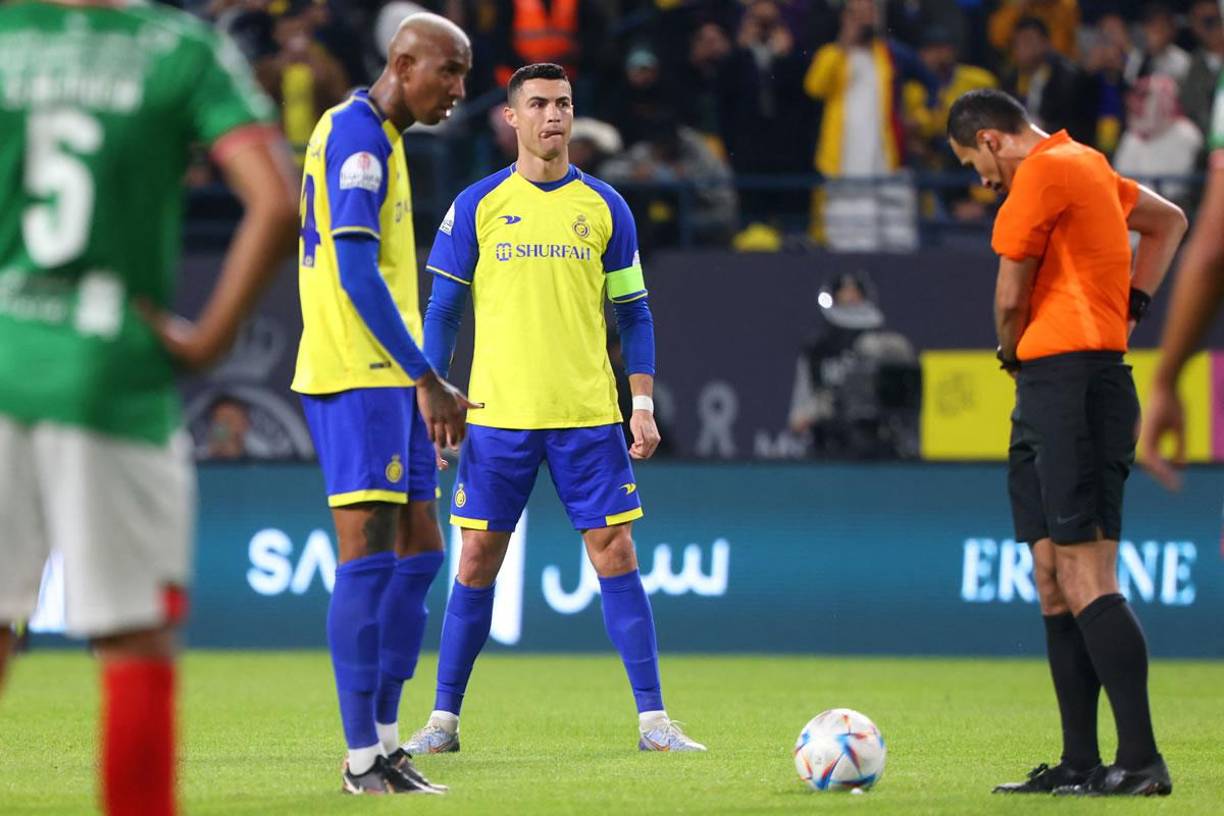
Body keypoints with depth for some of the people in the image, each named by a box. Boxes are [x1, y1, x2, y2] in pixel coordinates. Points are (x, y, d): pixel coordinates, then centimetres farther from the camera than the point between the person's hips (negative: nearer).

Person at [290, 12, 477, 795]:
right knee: (370, 555, -9)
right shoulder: (356, 134, -13)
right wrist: (428, 380, -23)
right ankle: (364, 758, -8)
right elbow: (357, 273, -21)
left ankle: (385, 741, 14)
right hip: (356, 376, -10)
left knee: (419, 552, 10)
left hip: (388, 379, 10)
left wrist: (425, 387, 23)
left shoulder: (380, 139, 18)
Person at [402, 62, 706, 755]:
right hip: (499, 414, -1)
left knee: (615, 553, -4)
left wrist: (643, 404, 2)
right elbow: (442, 312, 7)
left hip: (589, 414, 1)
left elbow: (633, 313, 10)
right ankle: (444, 719, 11)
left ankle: (654, 718, 0)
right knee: (478, 560, 1)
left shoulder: (604, 206, 7)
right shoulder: (477, 206, 3)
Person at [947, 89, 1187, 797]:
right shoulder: (1087, 167, 21)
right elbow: (1169, 221, 36)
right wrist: (1131, 303, 23)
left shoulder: (1042, 171, -9)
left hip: (1070, 383, -10)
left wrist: (1014, 354, 14)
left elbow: (1010, 297, -7)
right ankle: (1080, 763, 10)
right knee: (1055, 585, 9)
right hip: (1047, 398, 10)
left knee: (1086, 580, -14)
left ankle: (1141, 761, -18)